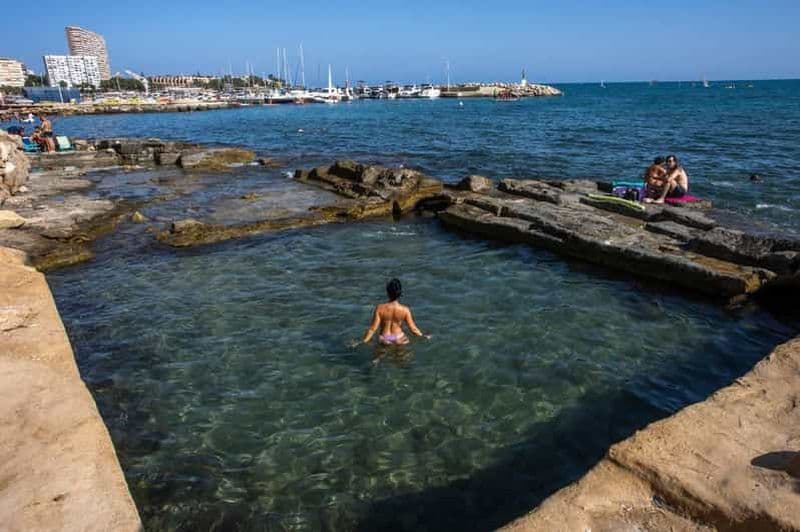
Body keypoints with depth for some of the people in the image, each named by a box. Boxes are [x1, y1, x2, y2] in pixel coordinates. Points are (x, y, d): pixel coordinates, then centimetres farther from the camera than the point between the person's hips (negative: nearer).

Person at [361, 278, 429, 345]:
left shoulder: (380, 308, -15)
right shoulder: (405, 310, -14)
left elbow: (373, 328, -12)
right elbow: (412, 328, -6)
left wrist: (364, 341, -1)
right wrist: (423, 335, 12)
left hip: (384, 341, 1)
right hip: (399, 340, -1)